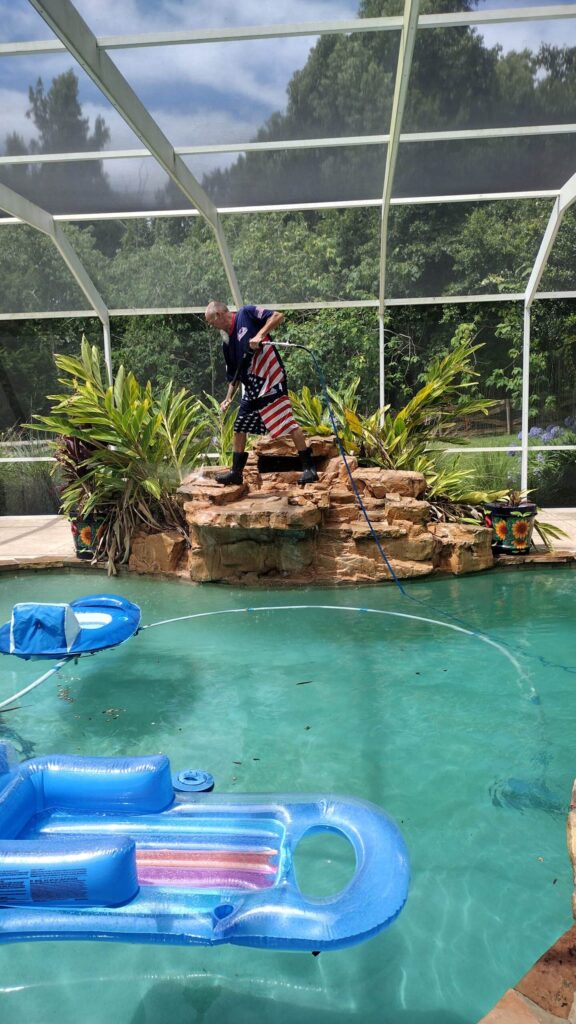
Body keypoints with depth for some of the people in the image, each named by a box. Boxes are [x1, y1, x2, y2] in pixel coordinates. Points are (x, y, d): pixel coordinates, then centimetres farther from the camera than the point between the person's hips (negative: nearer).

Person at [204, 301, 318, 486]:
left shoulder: (246, 314, -2)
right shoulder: (227, 343, 18)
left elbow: (278, 316, -11)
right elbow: (234, 375, 22)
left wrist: (259, 335, -20)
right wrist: (228, 398, 11)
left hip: (271, 381, -9)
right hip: (251, 388, 9)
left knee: (288, 424, -11)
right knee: (239, 427, 11)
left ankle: (309, 468, -6)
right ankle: (236, 473, 21)